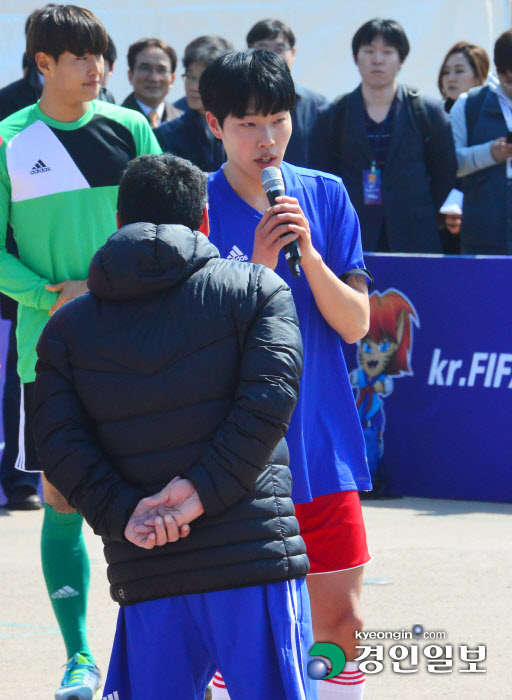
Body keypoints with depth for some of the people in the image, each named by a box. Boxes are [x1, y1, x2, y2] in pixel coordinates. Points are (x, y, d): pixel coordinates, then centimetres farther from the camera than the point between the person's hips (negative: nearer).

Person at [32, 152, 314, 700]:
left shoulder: (68, 326, 13)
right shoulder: (257, 289, 7)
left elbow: (59, 446, 1)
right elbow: (268, 398, -8)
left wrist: (123, 515, -6)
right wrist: (204, 490, -11)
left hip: (145, 573, 2)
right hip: (255, 555, -2)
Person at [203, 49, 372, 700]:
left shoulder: (327, 196, 4)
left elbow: (355, 324, 0)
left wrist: (308, 252, -15)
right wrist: (261, 267, -20)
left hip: (321, 446, 3)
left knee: (340, 624, 2)